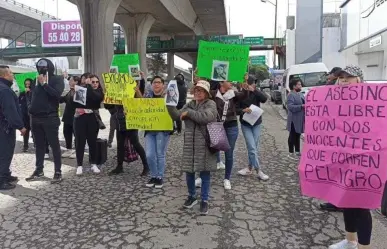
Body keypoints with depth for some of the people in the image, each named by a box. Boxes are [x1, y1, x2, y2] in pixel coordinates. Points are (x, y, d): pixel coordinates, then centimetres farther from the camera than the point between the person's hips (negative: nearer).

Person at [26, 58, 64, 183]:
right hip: (36, 118, 6)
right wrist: (31, 111, 6)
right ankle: (39, 170, 22)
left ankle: (58, 172, 4)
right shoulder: (38, 80, 14)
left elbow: (56, 94, -19)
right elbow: (33, 97, 17)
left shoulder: (57, 79, -3)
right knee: (39, 145, 12)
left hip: (50, 118, -6)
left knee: (54, 145, -1)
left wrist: (44, 84, -15)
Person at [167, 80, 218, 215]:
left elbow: (205, 117, -23)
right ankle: (192, 196, 33)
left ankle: (204, 200, 20)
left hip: (204, 145, -4)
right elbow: (176, 116, 0)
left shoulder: (211, 104, -5)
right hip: (190, 145, 4)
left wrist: (189, 112, -15)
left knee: (205, 174, 5)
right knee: (189, 172, 11)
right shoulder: (189, 104, 11)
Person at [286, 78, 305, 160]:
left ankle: (297, 151, 26)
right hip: (294, 120, -9)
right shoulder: (291, 95, -14)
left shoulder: (300, 94, 15)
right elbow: (290, 107, -25)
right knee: (293, 136, -1)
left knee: (298, 135, 16)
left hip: (300, 119, 9)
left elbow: (303, 103, 24)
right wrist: (301, 106, -28)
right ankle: (291, 153, 7)